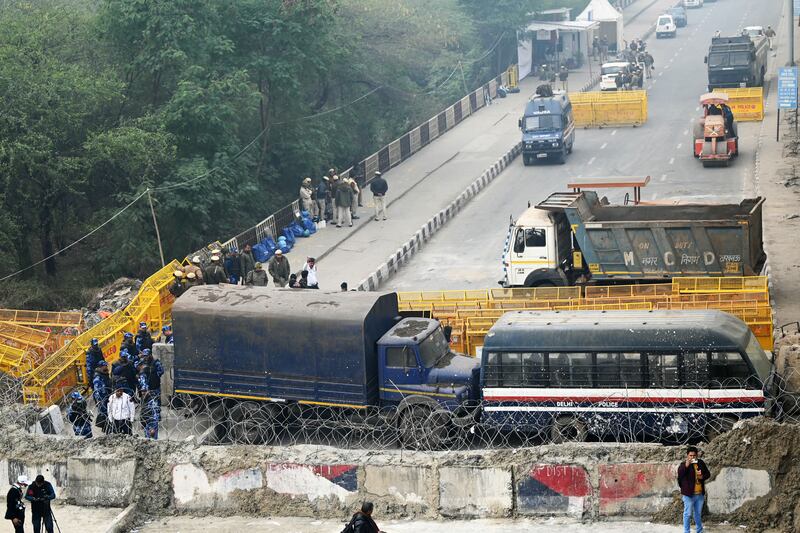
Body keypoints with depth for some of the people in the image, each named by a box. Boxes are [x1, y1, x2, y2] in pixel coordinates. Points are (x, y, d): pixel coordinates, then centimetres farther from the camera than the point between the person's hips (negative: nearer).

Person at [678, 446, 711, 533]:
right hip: (689, 494, -5)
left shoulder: (701, 463, 5)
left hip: (700, 494, 5)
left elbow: (708, 474, 13)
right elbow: (679, 474, -28)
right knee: (688, 514, 0)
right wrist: (686, 465, -37)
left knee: (698, 514, 19)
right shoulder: (684, 464, -10)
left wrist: (702, 476, -8)